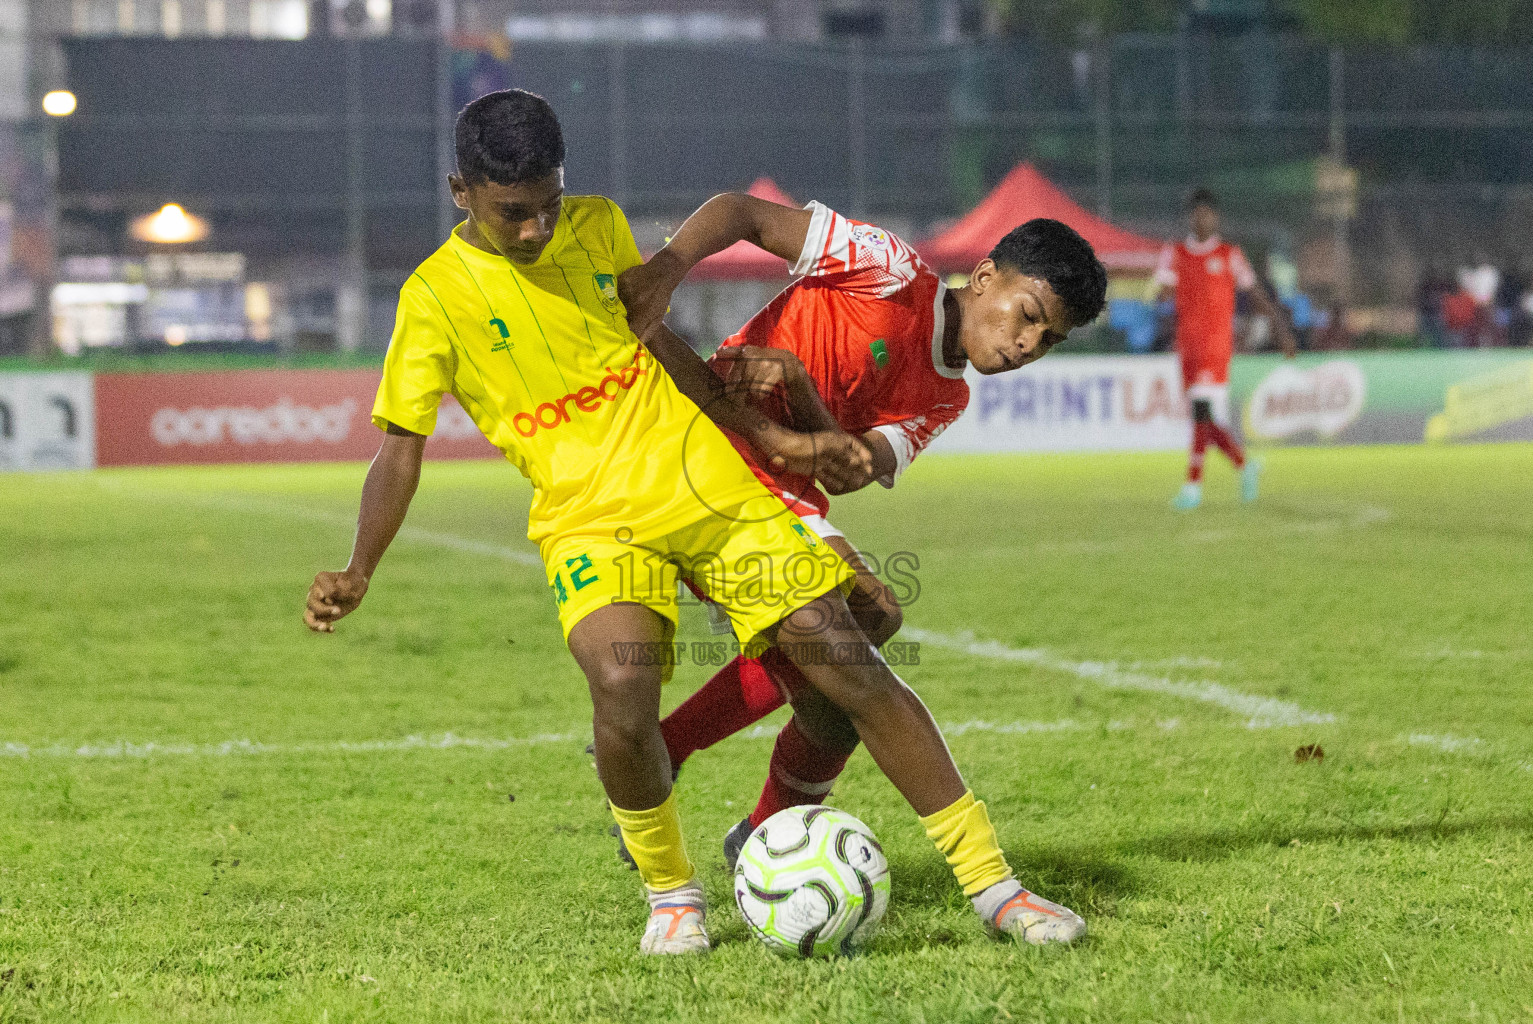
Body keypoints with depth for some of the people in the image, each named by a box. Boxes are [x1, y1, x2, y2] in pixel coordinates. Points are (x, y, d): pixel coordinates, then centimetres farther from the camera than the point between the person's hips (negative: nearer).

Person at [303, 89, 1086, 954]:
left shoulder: (599, 226, 7)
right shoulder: (438, 295, -3)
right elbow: (402, 447, -4)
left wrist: (770, 437, 17)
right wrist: (358, 574, -17)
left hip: (708, 485, 3)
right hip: (593, 519, -3)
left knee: (845, 659, -7)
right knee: (622, 685, -30)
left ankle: (991, 882, 0)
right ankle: (671, 892, -2)